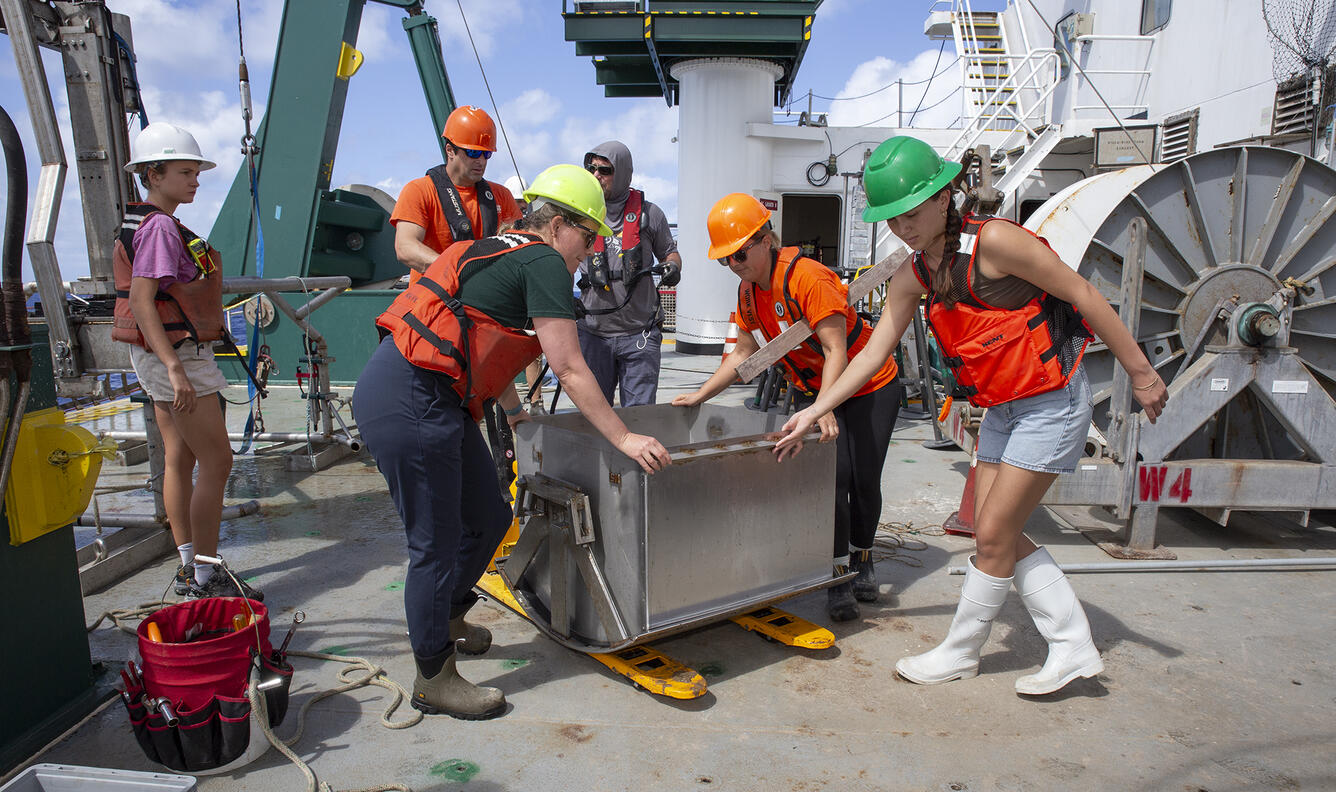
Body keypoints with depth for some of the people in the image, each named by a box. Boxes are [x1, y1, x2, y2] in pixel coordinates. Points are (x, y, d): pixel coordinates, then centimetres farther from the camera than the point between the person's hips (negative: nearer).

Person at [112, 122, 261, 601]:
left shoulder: (141, 224, 15)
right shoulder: (159, 226, -15)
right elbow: (141, 302, -23)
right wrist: (175, 368, -28)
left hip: (161, 357, 10)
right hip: (179, 355, -10)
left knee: (180, 461, 14)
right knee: (217, 462, -5)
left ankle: (188, 569, 23)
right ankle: (206, 577, 2)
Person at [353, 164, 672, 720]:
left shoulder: (504, 253, 20)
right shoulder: (544, 262, -10)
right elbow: (569, 370, -13)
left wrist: (514, 411, 43)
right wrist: (623, 439, -8)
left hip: (436, 399, 10)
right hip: (409, 399, -10)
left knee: (488, 517, 17)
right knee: (436, 542, 0)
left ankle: (447, 616, 40)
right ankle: (433, 679, 16)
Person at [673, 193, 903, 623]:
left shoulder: (807, 277, -27)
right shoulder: (749, 292, -3)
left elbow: (836, 349, -30)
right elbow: (743, 353, 6)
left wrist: (822, 409, -40)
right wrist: (700, 396, 2)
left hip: (872, 387, -5)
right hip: (820, 391, 5)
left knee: (864, 480, -2)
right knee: (833, 475, -9)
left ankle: (862, 559, 22)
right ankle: (839, 578, -1)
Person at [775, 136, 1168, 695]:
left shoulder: (993, 240, -20)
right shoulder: (913, 277, 1)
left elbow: (1081, 294, -15)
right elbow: (874, 352, 5)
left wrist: (1140, 372, -10)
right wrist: (814, 411, 3)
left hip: (1052, 403, -8)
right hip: (1002, 410, 8)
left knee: (993, 536, -1)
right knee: (995, 533, 9)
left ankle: (960, 653, 19)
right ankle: (1073, 648, 22)